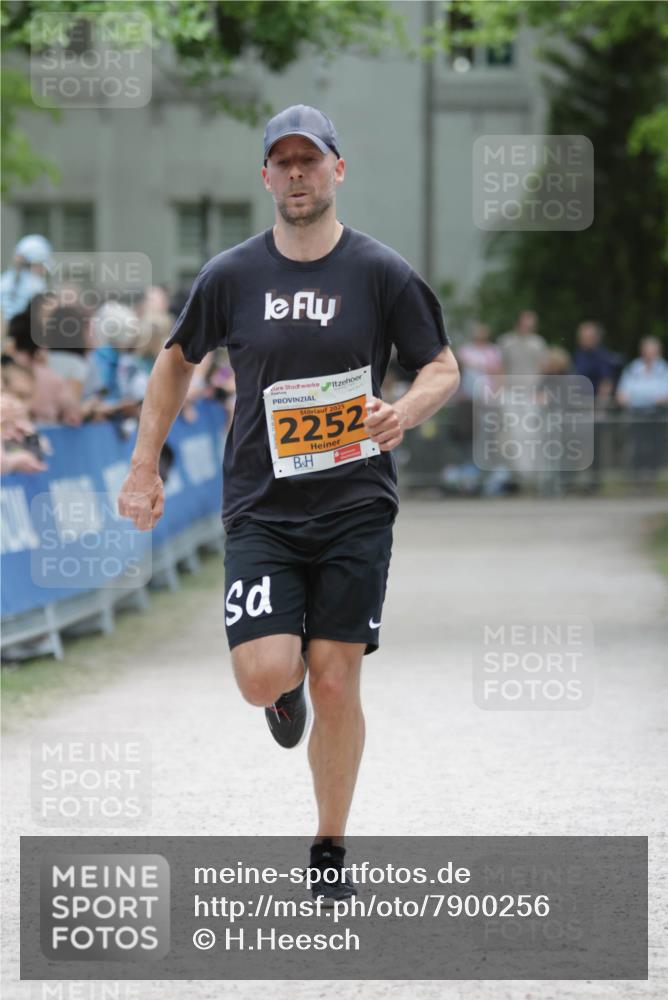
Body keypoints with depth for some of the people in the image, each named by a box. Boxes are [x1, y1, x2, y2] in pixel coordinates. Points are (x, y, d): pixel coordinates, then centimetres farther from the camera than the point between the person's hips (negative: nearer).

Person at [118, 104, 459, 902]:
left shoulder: (382, 273, -2)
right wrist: (144, 468, 12)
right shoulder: (231, 276, 2)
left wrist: (406, 411, -18)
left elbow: (443, 368, 5)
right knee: (264, 676, -15)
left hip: (354, 507, 0)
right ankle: (291, 686, 25)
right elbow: (177, 361, 16)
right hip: (260, 508, 1)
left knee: (336, 682, -1)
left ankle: (330, 849, 17)